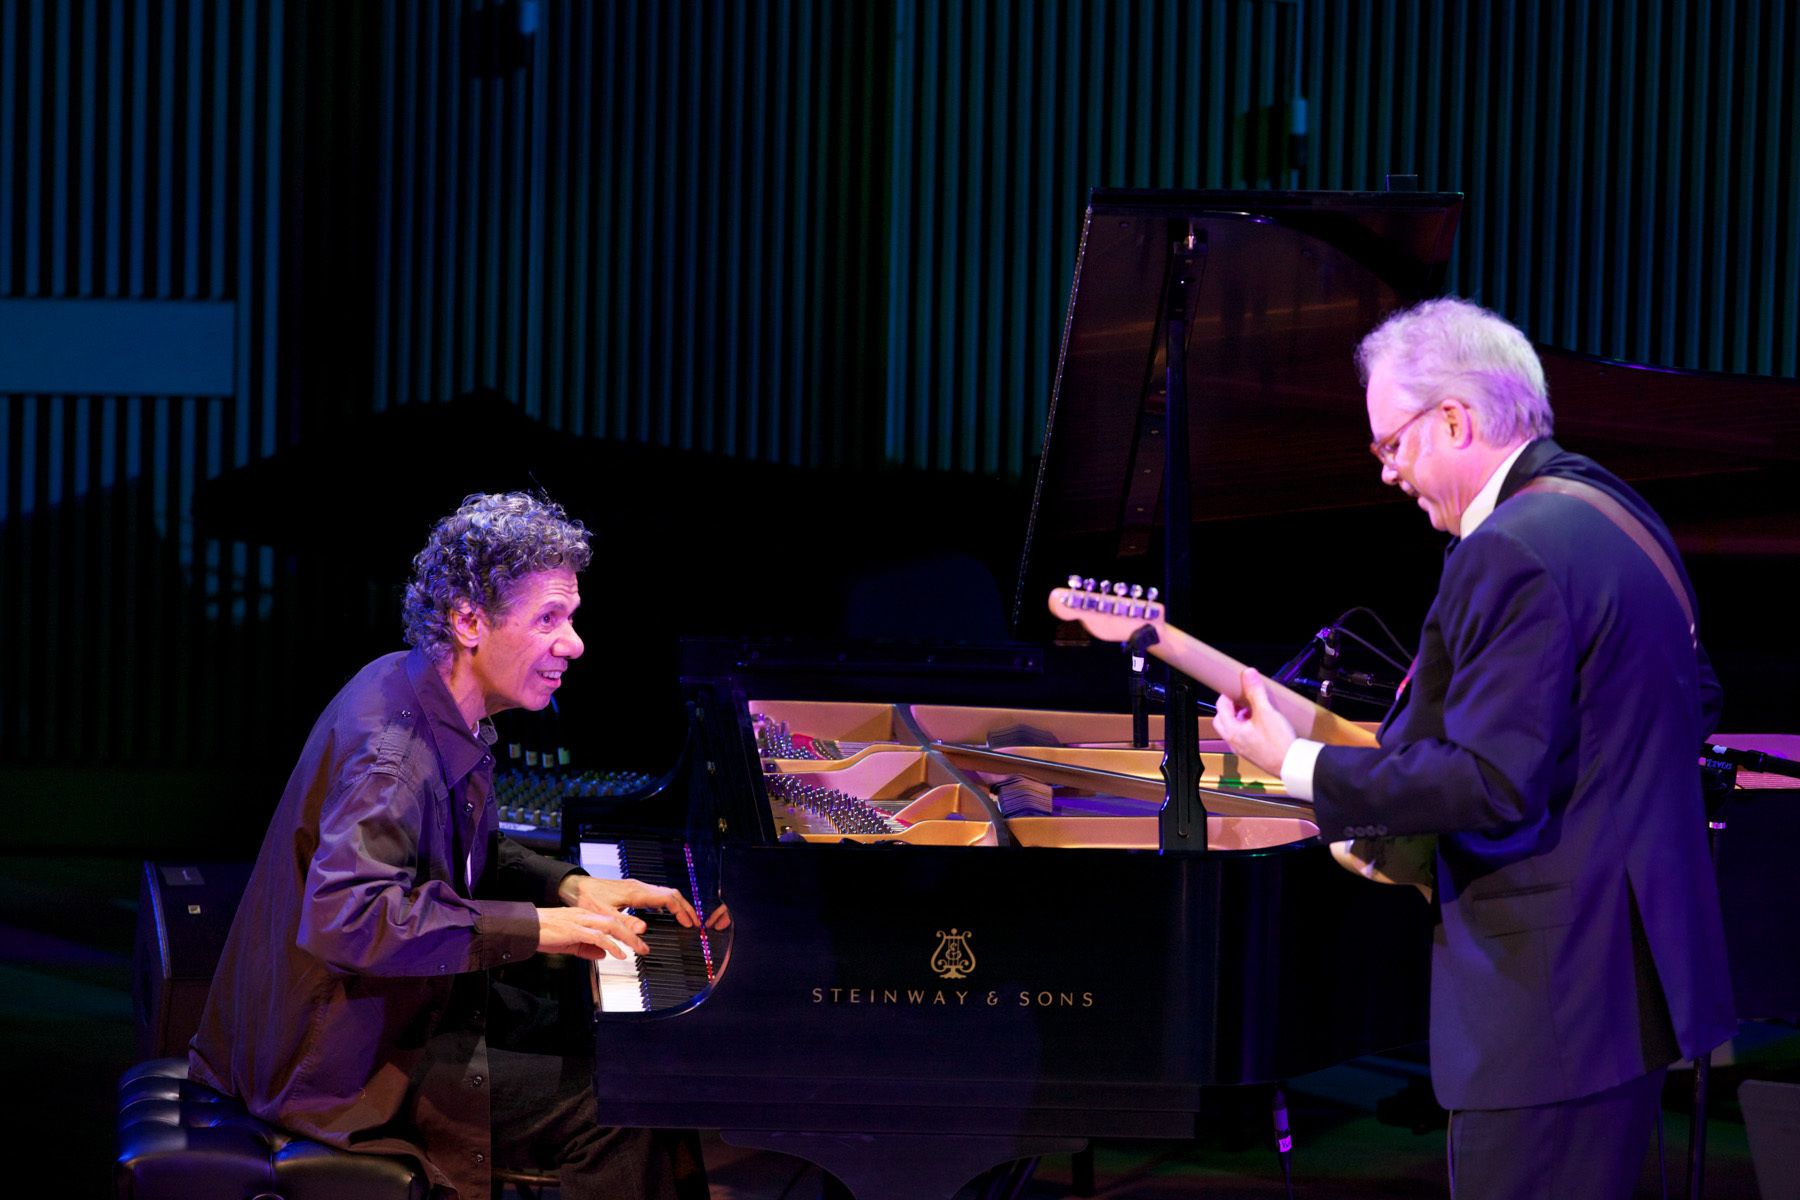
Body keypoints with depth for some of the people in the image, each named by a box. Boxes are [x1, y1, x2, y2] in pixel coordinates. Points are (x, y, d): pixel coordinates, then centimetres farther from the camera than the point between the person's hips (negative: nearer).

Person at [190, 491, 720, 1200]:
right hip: (347, 1061, -11)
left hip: (406, 1002, 11)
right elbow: (345, 917, -39)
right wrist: (532, 927, -34)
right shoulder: (390, 745, -27)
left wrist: (569, 887, 2)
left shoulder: (445, 712, 6)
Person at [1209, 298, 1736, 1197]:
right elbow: (1694, 705, 22)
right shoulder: (1612, 510, 13)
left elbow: (1492, 785, -23)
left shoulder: (1514, 554, -19)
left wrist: (1299, 768, -16)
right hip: (1629, 972, 11)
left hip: (1550, 986, -11)